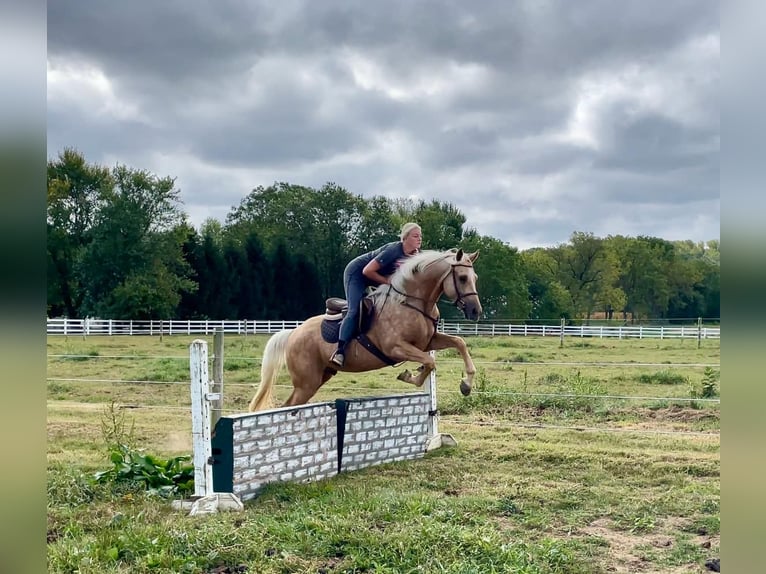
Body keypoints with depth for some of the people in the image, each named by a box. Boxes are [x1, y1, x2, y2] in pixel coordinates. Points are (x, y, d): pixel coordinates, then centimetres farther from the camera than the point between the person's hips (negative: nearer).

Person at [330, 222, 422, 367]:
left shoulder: (415, 254, -10)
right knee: (355, 311, -21)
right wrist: (387, 281, -25)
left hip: (375, 276, 9)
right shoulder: (393, 250, -32)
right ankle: (340, 351, -31)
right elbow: (367, 271, -30)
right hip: (356, 273, -9)